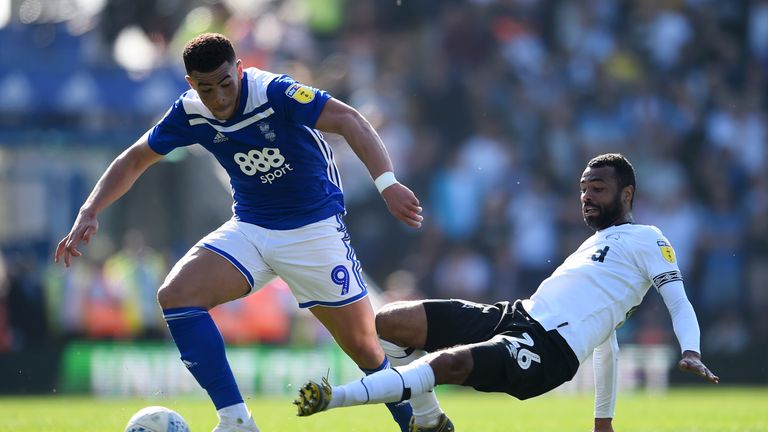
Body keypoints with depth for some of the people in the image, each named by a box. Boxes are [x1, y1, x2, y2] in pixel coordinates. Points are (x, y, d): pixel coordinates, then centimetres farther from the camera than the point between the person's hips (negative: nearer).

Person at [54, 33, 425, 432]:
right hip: (250, 229, 4)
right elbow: (135, 159, 7)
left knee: (364, 346, -5)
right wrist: (89, 214, -5)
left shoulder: (275, 92, -23)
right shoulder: (190, 113, -7)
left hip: (314, 229, -4)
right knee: (175, 295, -17)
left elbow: (349, 122, -33)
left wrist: (386, 183, -47)